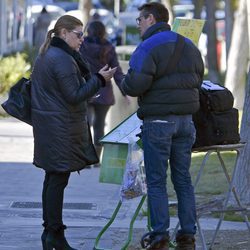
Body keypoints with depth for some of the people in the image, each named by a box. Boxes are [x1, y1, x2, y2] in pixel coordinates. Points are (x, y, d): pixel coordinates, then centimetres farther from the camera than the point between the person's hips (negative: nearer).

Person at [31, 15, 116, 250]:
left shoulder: (44, 56, 15)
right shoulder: (63, 59, -17)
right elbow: (74, 96, -18)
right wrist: (99, 79, -13)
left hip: (46, 126, 10)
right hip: (61, 130, -10)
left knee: (52, 178, 13)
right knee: (58, 180, -7)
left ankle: (50, 231, 17)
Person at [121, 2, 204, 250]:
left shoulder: (147, 48, -12)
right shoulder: (189, 46, 11)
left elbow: (136, 85, -20)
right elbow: (198, 80, 14)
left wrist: (124, 83, 1)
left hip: (158, 121, -6)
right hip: (185, 120, 6)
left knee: (156, 182, 0)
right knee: (183, 179, 11)